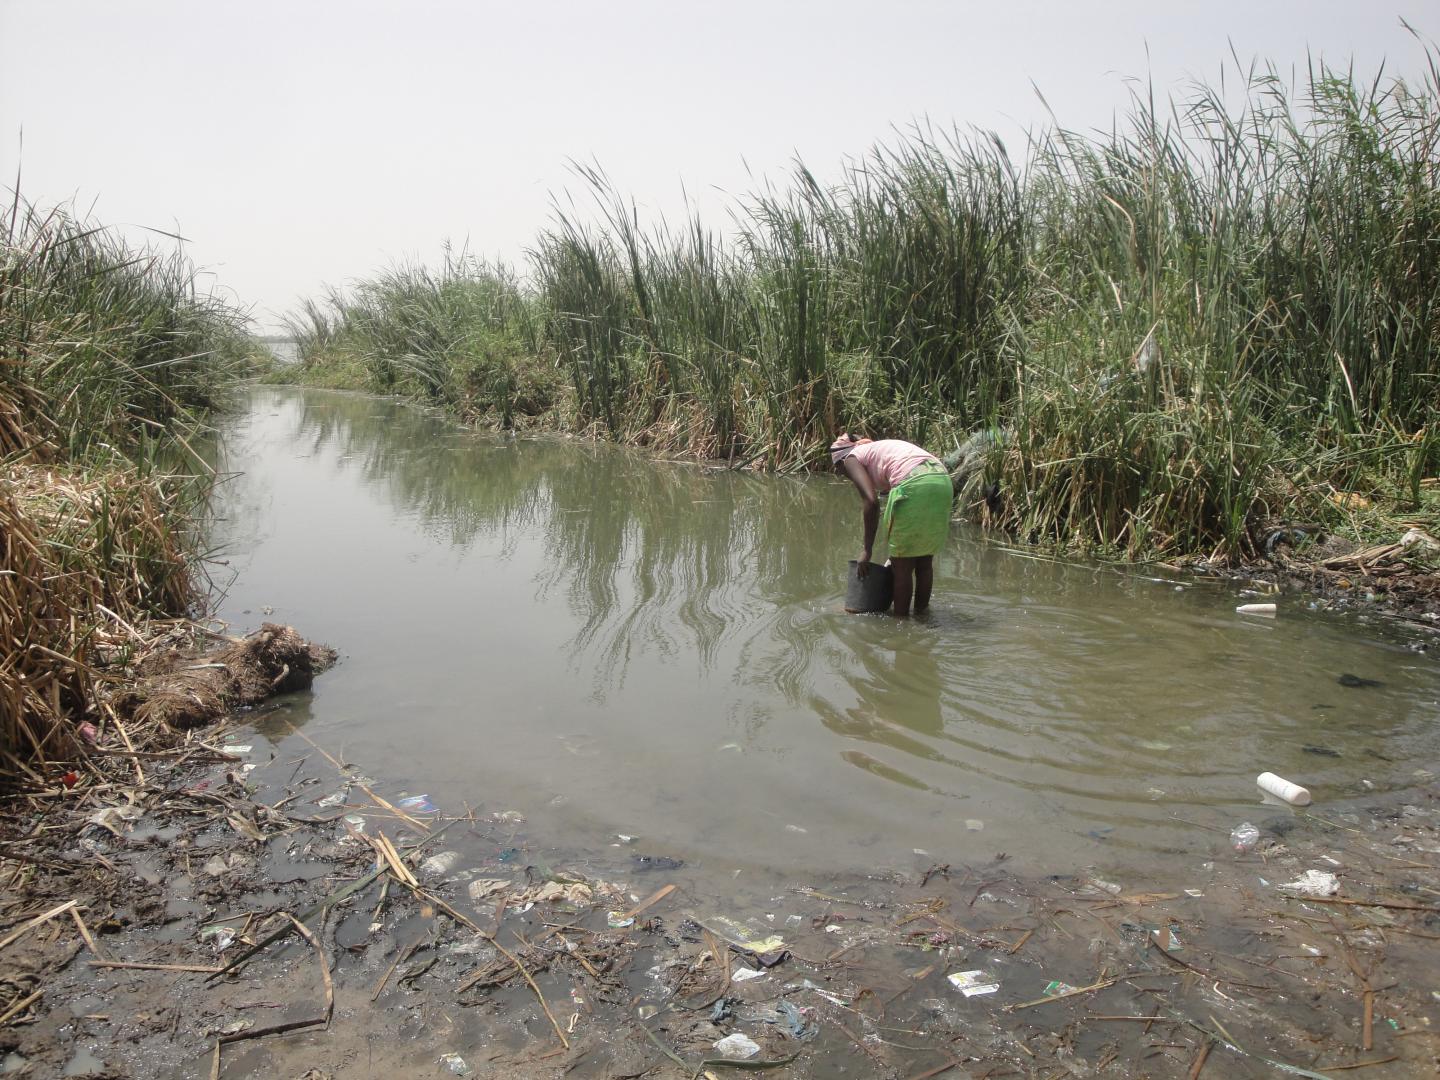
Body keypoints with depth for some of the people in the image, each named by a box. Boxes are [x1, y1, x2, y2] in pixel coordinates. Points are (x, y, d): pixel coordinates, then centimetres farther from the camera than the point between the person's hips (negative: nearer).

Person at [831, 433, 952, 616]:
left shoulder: (852, 459, 12)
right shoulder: (880, 448, 34)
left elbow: (871, 502, -4)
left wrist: (867, 550, 2)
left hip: (913, 485, -8)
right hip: (943, 481, 8)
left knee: (902, 565, 8)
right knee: (924, 562, 20)